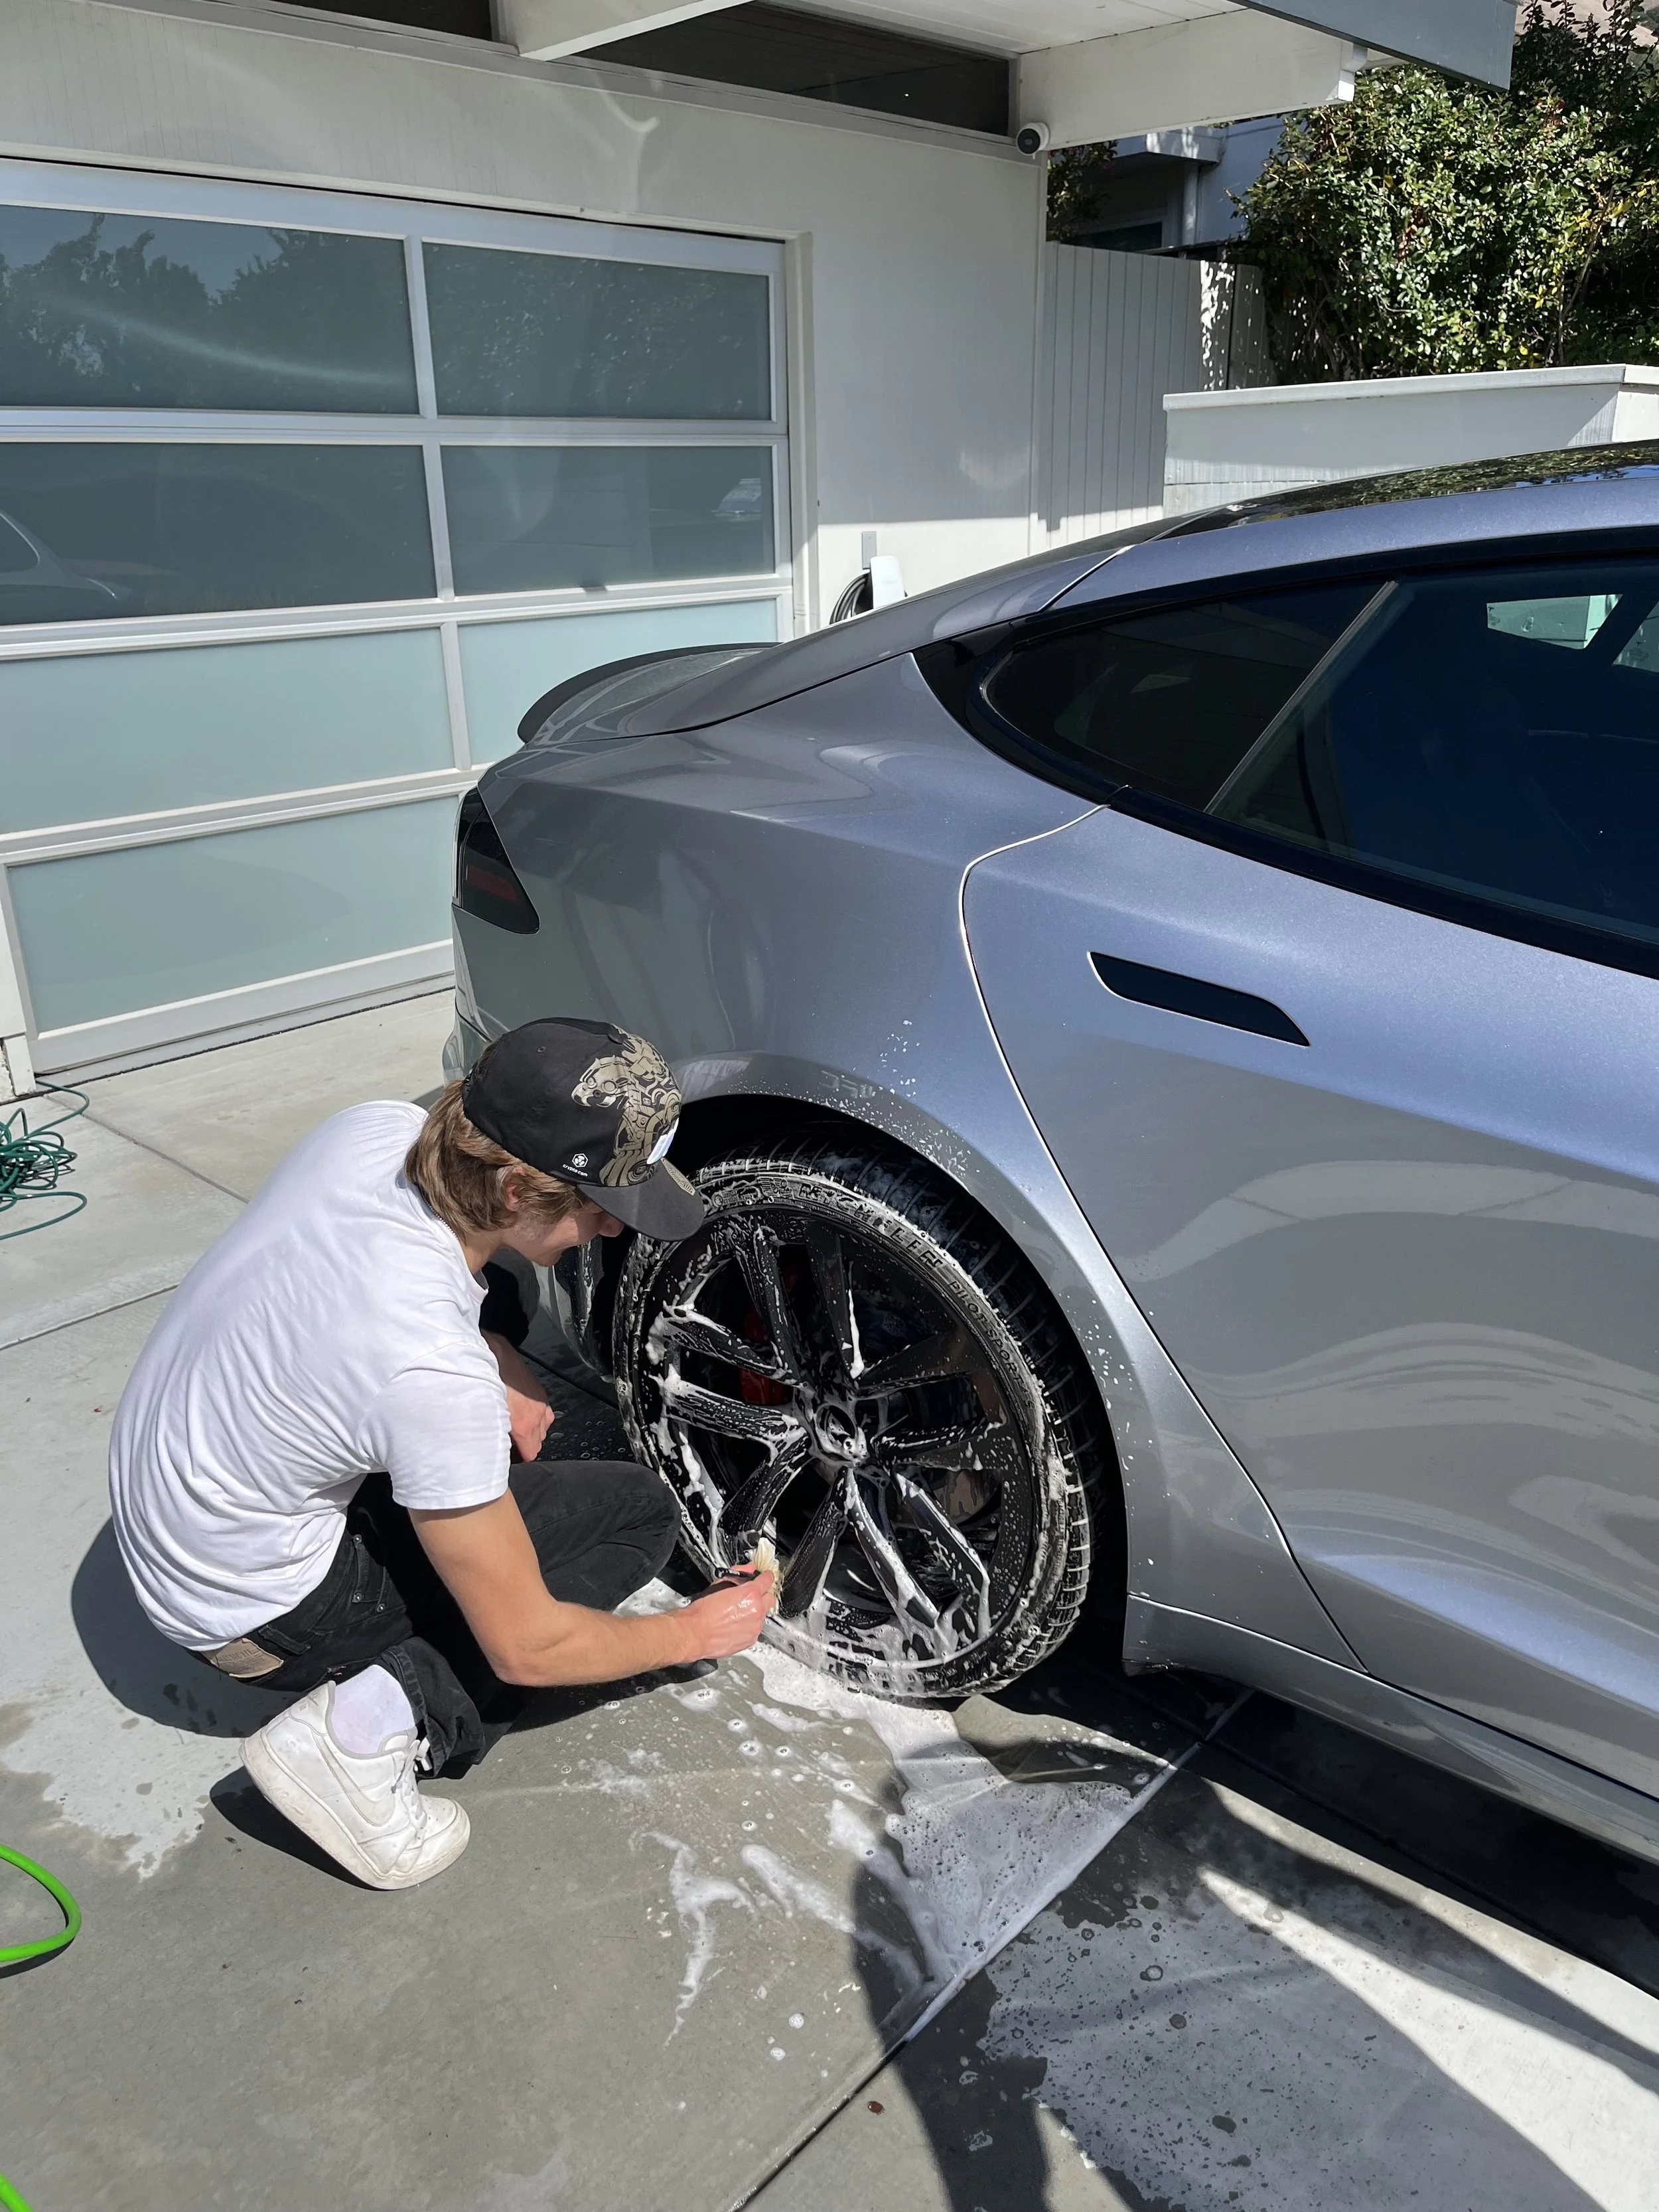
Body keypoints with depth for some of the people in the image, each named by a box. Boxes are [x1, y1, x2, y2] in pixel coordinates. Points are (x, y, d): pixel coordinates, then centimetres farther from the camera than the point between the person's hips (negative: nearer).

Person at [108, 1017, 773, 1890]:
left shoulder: (374, 1128, -17)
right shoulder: (438, 1375, -36)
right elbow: (526, 1649, -22)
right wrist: (692, 1634, -5)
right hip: (244, 1604, -7)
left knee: (497, 1313, 14)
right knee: (639, 1513, -7)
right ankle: (381, 1720, -11)